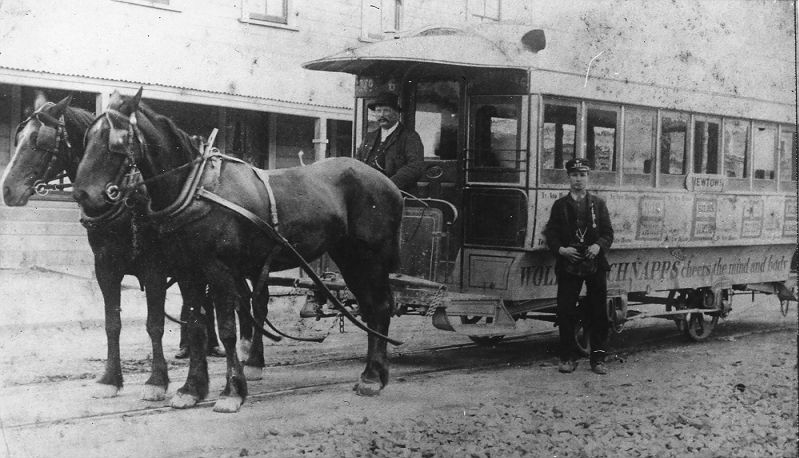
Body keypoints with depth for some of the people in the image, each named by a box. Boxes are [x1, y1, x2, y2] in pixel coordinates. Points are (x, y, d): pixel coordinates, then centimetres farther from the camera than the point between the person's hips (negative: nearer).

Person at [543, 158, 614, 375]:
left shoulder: (598, 204, 9)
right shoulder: (560, 205, 9)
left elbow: (608, 233, 4)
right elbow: (551, 235, 5)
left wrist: (598, 246, -16)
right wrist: (561, 249, -13)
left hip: (595, 265, 0)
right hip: (568, 265, 0)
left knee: (597, 313, 2)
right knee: (565, 312, -3)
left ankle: (597, 358, 10)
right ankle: (568, 357, 7)